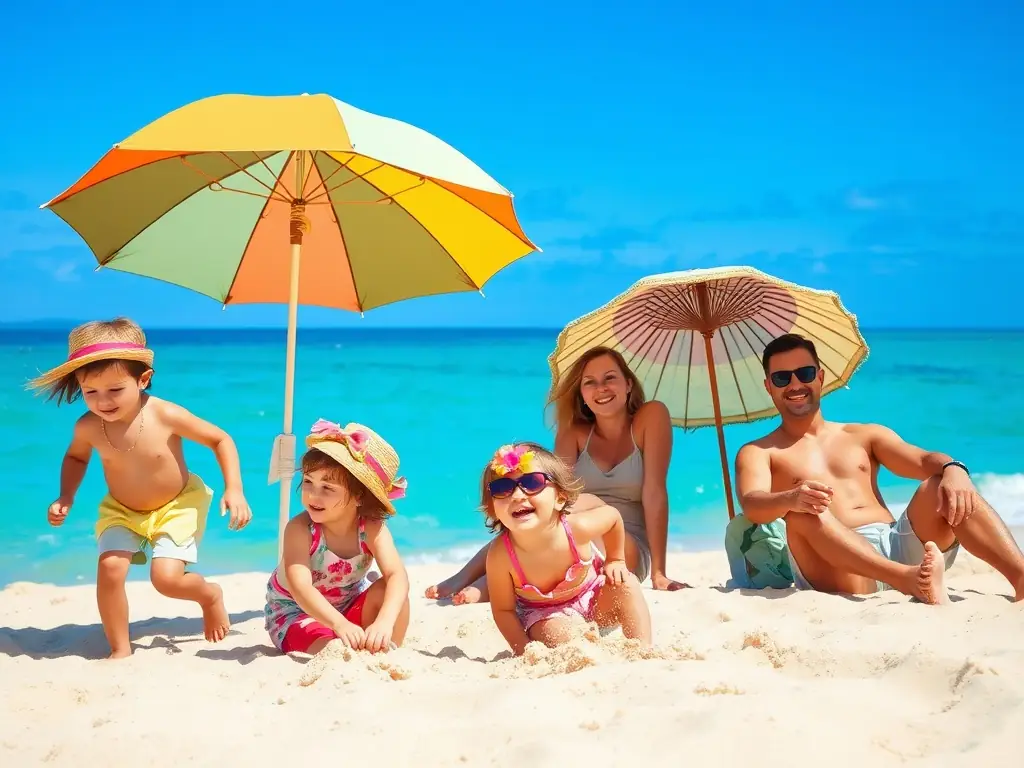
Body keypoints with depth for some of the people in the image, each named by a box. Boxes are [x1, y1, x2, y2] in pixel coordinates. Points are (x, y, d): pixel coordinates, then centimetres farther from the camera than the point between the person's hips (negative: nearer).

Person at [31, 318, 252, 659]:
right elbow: (76, 456, 7)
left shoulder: (165, 415, -28)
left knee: (166, 577, -18)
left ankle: (211, 595, 18)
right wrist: (66, 497, -8)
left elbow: (220, 440, -14)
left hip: (177, 506, -3)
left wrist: (234, 489, -21)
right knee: (110, 567, -18)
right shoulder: (88, 427, -19)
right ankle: (120, 649, 1)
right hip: (122, 511, 3)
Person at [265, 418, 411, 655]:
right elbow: (300, 587, -42)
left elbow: (397, 575, -37)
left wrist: (384, 622, -57)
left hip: (349, 607, 4)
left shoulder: (372, 529, -23)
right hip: (296, 612, -3)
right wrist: (340, 624, -60)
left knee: (388, 590, -25)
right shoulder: (300, 529, -30)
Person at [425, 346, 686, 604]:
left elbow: (654, 492, -12)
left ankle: (488, 585, -40)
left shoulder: (651, 416, -5)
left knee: (588, 505, -32)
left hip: (628, 553, -3)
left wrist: (658, 573, -17)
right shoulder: (575, 430, 5)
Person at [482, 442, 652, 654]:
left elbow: (613, 516, -8)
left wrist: (615, 561, -1)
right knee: (556, 633, -30)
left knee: (626, 584, -20)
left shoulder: (576, 528, -33)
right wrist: (524, 651, -27)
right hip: (544, 614, -2)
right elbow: (503, 609, -20)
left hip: (593, 599, 2)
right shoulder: (500, 554, -34)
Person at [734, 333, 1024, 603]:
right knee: (802, 513, -32)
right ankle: (910, 581, -55)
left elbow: (925, 460, 8)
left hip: (899, 547, 4)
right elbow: (752, 504, -7)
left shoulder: (865, 436, 24)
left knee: (941, 487, -19)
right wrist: (791, 499, -31)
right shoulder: (757, 452, 14)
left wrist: (953, 469, -17)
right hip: (838, 575, -4)